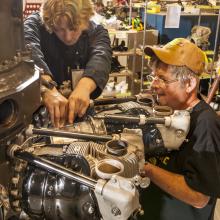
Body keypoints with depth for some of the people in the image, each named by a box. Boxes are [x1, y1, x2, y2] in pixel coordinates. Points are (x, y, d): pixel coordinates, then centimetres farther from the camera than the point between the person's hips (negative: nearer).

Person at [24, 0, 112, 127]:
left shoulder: (97, 32, -3)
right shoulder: (36, 23, -9)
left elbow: (101, 57, -23)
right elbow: (28, 50, -29)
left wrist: (84, 87, -42)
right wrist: (47, 88, -45)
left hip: (84, 107, 0)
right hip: (39, 104, 1)